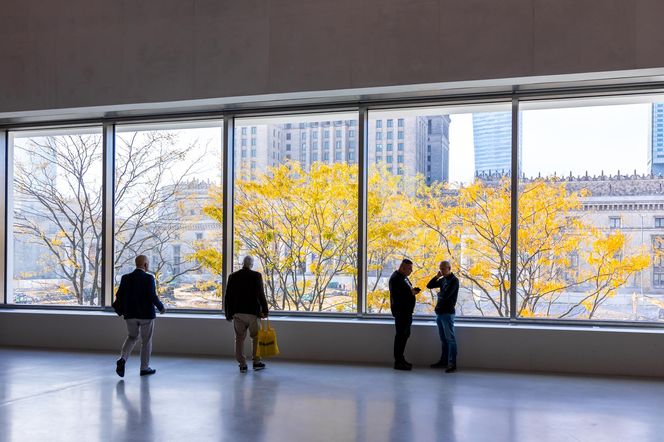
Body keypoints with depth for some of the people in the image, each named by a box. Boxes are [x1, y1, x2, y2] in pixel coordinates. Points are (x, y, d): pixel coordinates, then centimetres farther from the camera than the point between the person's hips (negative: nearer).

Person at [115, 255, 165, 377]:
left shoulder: (126, 278, 0)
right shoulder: (149, 278, -13)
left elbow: (119, 295, -1)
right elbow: (152, 296, -19)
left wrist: (123, 310, 15)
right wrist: (161, 307, -3)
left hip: (130, 314, 4)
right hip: (146, 314, -4)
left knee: (132, 337, 22)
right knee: (146, 341, 10)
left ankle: (122, 359, -1)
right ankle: (144, 368, 16)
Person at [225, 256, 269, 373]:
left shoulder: (233, 276, 2)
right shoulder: (256, 276, -7)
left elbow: (228, 296, 4)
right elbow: (261, 295, -9)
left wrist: (228, 314, 11)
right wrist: (265, 310, 0)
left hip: (237, 312, 2)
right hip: (252, 312, -2)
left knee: (239, 338, 8)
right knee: (256, 337, 12)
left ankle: (242, 364, 8)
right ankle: (256, 362, 16)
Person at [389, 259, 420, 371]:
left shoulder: (403, 277, 15)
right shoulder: (395, 278, -17)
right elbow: (396, 295, -25)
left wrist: (413, 290, 6)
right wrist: (411, 292, -20)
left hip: (406, 311, 10)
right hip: (401, 311, -10)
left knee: (405, 334, 16)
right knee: (401, 335, -6)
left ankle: (401, 359, 26)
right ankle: (398, 362, 0)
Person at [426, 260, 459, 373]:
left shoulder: (454, 280, -10)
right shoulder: (442, 280, 13)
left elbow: (445, 295, -21)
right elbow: (429, 286, 13)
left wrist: (439, 294, 0)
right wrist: (437, 276, 1)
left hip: (448, 313, -8)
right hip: (439, 313, 8)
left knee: (450, 339, -6)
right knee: (443, 339, 13)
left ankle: (452, 364, -7)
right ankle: (443, 361, 20)